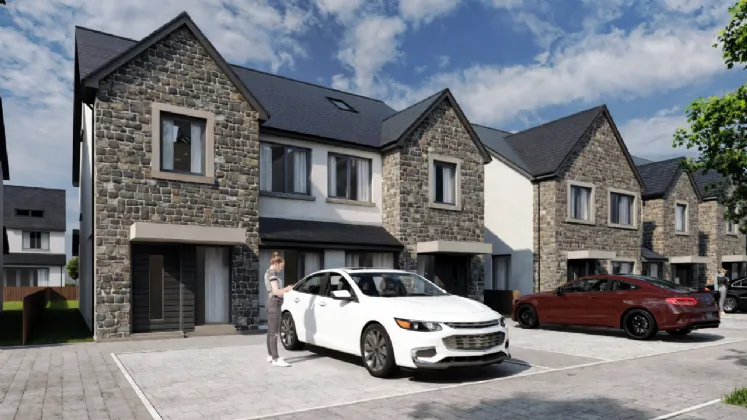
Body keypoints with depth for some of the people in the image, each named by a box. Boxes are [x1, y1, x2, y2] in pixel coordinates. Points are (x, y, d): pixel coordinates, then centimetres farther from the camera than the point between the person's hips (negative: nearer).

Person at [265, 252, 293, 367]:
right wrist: (286, 289, -6)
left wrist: (284, 289, 15)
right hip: (274, 304, -10)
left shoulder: (268, 272, 18)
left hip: (272, 304, 10)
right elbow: (276, 291, -19)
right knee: (274, 333, -12)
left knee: (270, 332, 13)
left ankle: (270, 356, 19)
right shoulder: (272, 273, -13)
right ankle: (276, 359, -13)